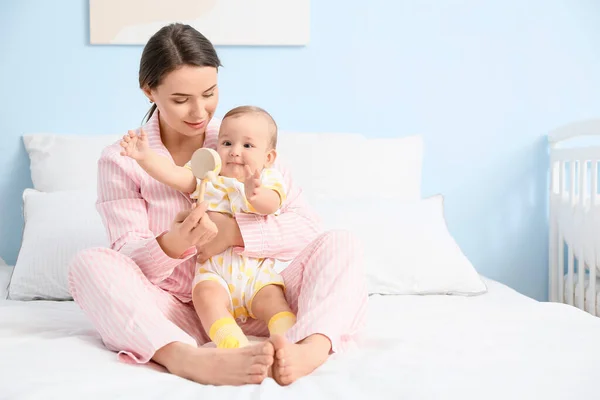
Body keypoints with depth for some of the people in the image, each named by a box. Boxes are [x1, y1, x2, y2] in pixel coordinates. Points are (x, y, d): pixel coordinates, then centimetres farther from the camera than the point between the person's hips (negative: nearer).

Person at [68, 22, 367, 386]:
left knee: (340, 243, -19)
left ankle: (310, 349, -50)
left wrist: (233, 231, -22)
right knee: (90, 264, -26)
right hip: (177, 315, -1)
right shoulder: (121, 160, 0)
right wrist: (174, 245, -32)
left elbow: (307, 226, -4)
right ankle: (186, 359, -51)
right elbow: (129, 260, -9)